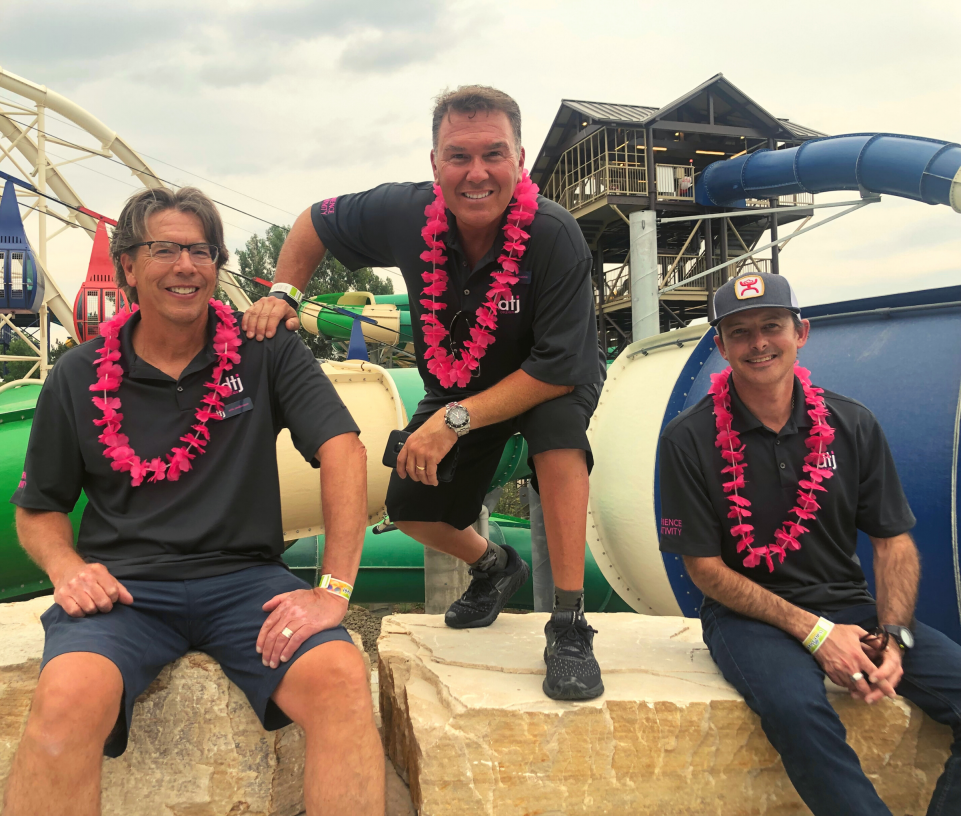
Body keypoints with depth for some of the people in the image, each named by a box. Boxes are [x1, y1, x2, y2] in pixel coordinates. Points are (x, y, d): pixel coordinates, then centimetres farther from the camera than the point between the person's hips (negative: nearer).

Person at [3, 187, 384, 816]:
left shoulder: (266, 352, 3)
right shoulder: (79, 377, 8)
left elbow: (343, 450, -8)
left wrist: (335, 590, -17)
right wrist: (66, 568, -7)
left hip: (245, 577, 0)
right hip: (123, 584, 1)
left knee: (342, 679, -28)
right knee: (66, 700, -32)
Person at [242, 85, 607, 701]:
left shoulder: (555, 237, -34)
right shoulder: (405, 213, -22)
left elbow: (558, 370, -32)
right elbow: (316, 222, -1)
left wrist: (455, 420, -34)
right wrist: (283, 292, -18)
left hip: (551, 379, -4)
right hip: (455, 383, 4)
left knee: (556, 420, -38)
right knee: (410, 507, -1)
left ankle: (570, 626, -29)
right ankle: (495, 568, 33)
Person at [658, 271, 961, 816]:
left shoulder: (852, 425, 4)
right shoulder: (690, 439, -6)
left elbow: (895, 543, 7)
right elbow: (705, 568, -6)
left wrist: (892, 636, -11)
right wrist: (814, 631, -14)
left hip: (848, 605, 4)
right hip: (746, 614, -3)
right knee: (794, 703, -34)